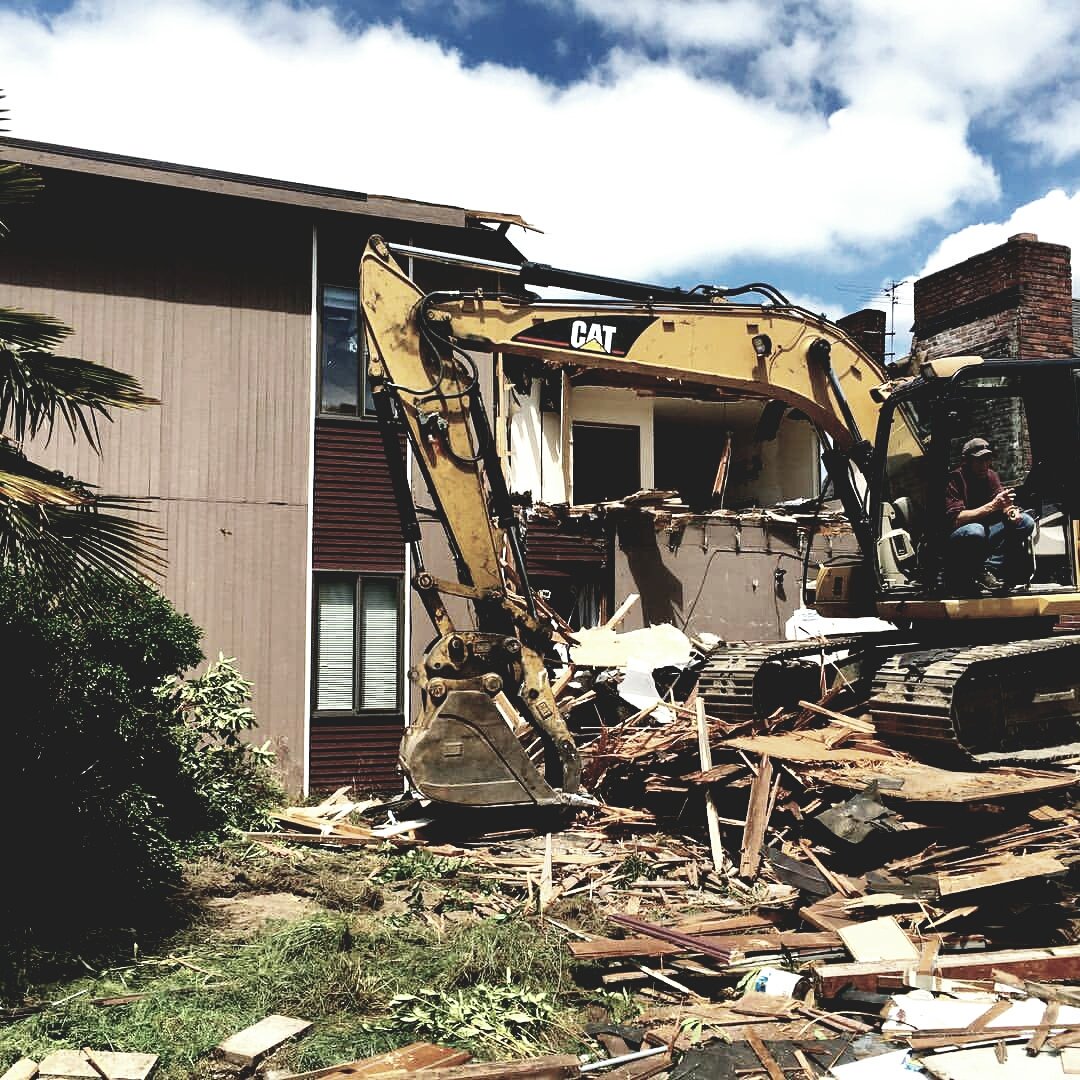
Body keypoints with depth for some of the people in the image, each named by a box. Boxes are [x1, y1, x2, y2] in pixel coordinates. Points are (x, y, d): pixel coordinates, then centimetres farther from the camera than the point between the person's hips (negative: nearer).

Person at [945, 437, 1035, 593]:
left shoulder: (990, 475, 5)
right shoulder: (954, 480, -17)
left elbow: (1002, 504, 3)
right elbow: (956, 520, -26)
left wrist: (1010, 509, -23)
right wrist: (992, 505, -30)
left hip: (986, 533, 8)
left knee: (1026, 522, -6)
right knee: (975, 531, -39)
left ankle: (989, 568, -17)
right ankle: (973, 577, -12)